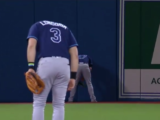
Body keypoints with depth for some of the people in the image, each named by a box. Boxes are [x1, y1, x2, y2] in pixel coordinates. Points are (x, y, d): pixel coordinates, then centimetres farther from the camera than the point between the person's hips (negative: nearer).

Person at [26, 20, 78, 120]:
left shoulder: (37, 26, 22)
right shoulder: (66, 29, 30)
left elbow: (31, 45, 1)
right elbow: (74, 54, 17)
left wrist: (31, 67, -8)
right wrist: (73, 76, 13)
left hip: (46, 63, -3)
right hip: (64, 65, 3)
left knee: (39, 103, 4)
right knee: (59, 105, 10)